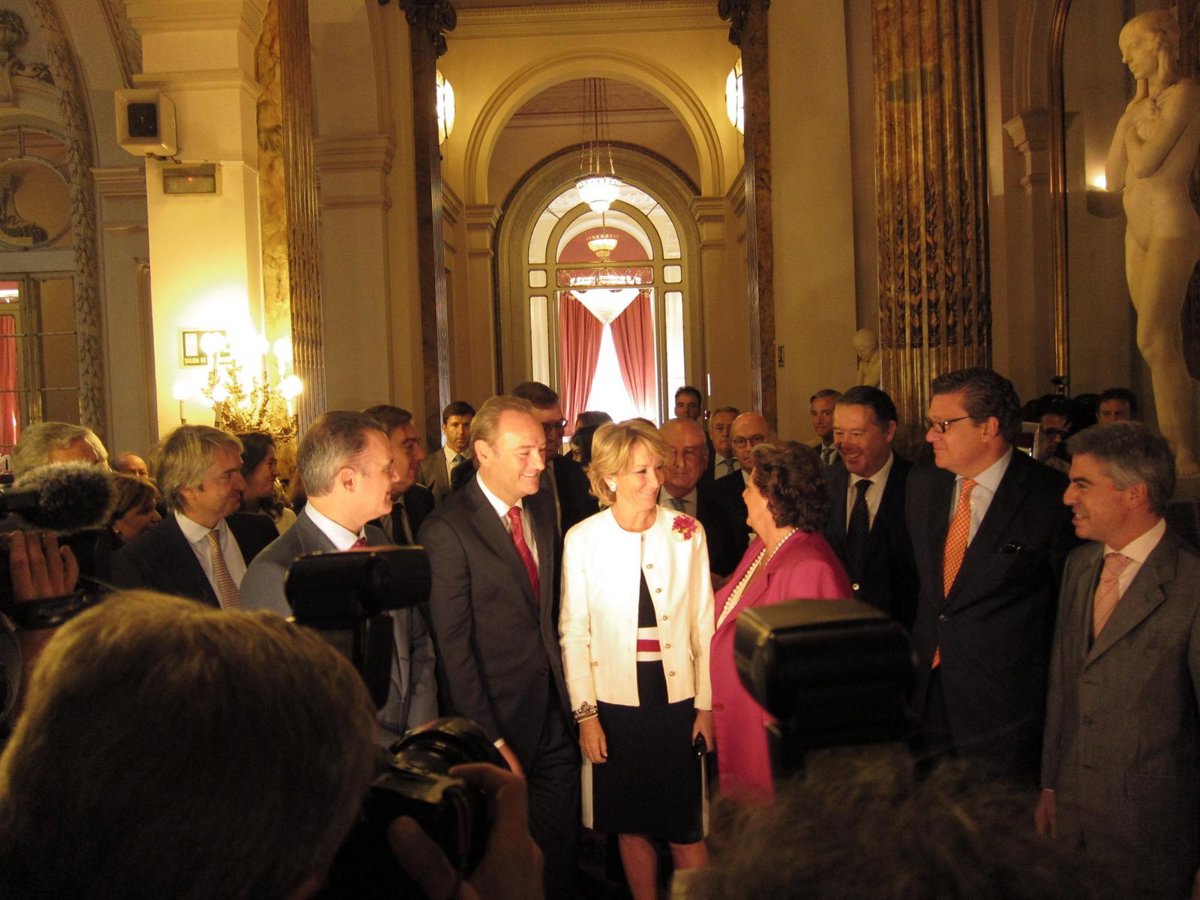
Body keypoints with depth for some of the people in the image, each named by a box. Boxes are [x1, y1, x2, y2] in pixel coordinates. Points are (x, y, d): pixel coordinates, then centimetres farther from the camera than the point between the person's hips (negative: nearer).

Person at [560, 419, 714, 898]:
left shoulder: (687, 532, -4)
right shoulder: (582, 539, -6)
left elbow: (703, 624, 0)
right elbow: (574, 633, -2)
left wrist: (707, 705, 0)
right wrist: (585, 713, -4)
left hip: (678, 701, 0)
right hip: (616, 705, 0)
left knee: (686, 829, 7)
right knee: (631, 826, 14)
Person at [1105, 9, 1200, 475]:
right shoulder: (1144, 103, 18)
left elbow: (1144, 163, -17)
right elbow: (1115, 177, 12)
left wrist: (1141, 106, -1)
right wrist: (1132, 109, 13)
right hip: (1138, 231, 9)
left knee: (1154, 341, -15)